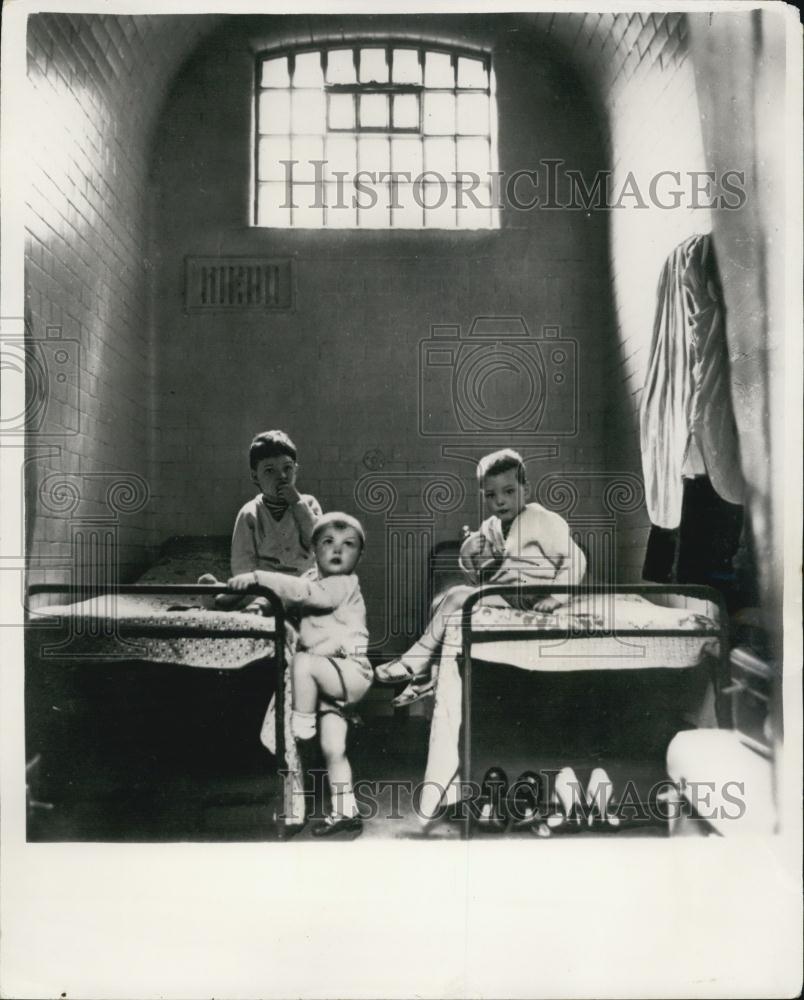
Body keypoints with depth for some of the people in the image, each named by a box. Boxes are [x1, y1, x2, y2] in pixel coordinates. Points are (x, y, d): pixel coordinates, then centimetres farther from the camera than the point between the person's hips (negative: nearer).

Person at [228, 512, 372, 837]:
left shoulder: (345, 584, -14)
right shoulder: (312, 579, 10)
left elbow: (302, 591, -29)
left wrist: (257, 577, -33)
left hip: (351, 670, -7)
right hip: (327, 677, 7)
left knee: (303, 662, -31)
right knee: (332, 750, 6)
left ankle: (302, 732, -16)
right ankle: (344, 811, 17)